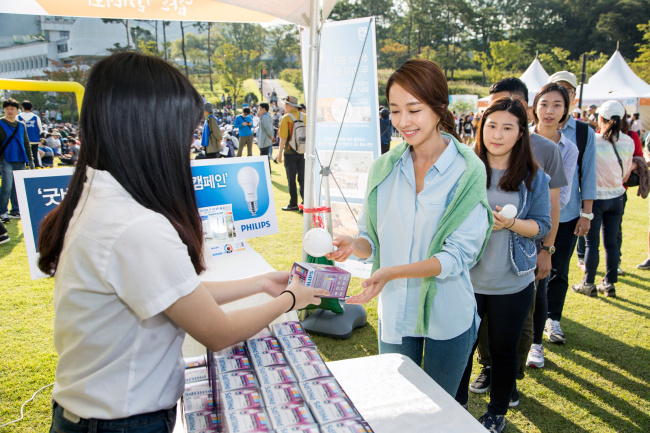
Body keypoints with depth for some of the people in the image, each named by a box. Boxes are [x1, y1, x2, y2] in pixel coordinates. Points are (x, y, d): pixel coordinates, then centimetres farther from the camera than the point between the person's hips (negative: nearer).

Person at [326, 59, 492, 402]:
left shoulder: (468, 171, -12)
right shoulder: (383, 168, -1)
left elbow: (458, 255, -17)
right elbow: (374, 239, 2)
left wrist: (393, 272, -29)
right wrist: (355, 245, -20)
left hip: (447, 317, -2)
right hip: (395, 313, 3)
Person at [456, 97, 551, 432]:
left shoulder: (534, 176, -2)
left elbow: (542, 226, -1)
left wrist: (511, 223, -19)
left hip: (512, 283, 0)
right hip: (466, 278, 0)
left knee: (504, 350, 14)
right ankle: (457, 406, 36)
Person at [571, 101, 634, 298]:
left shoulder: (592, 140, -15)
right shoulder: (628, 142, 0)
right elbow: (626, 173, 10)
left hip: (595, 197, -4)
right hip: (617, 197, 4)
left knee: (592, 242, 4)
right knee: (611, 242, 11)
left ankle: (588, 284, 12)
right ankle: (609, 284, 19)